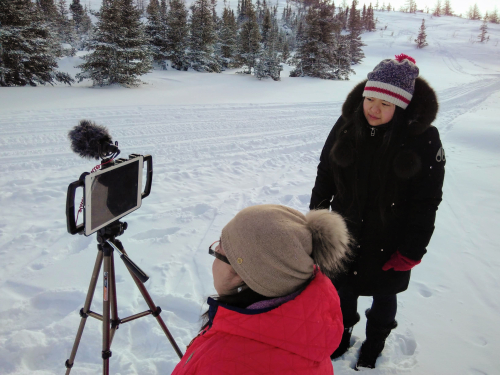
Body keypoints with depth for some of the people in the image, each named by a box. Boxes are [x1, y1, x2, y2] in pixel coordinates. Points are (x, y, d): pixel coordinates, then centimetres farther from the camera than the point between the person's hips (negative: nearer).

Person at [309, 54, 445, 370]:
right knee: (342, 289, 21)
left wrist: (412, 251, -13)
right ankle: (343, 333, 50)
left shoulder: (424, 138, -19)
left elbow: (426, 202, -14)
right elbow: (325, 174, 0)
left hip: (389, 243, -2)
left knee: (383, 294, 21)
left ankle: (375, 343, 50)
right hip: (344, 234, 3)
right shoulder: (347, 125, -10)